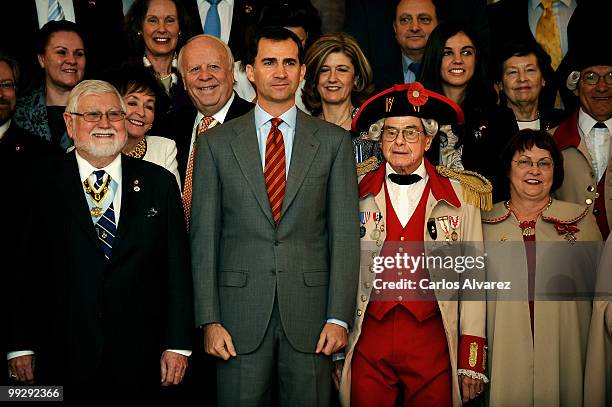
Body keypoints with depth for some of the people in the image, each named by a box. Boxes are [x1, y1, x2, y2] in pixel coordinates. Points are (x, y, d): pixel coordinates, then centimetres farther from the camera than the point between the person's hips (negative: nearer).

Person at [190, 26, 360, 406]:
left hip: (310, 315, 0)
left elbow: (345, 233, 2)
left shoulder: (334, 141, 5)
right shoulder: (216, 143, 5)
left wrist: (339, 317, -5)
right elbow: (204, 236, 3)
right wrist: (209, 320, -3)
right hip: (241, 315, 0)